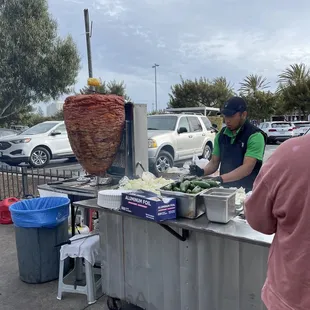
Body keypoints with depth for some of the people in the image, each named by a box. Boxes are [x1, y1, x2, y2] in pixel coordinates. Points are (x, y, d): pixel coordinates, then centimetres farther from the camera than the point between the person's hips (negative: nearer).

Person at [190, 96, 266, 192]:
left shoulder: (255, 136, -10)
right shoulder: (221, 135, 8)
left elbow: (247, 168, -18)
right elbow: (214, 162, 12)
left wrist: (220, 179, -28)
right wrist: (202, 172, -8)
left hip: (247, 190, -5)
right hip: (225, 188, 5)